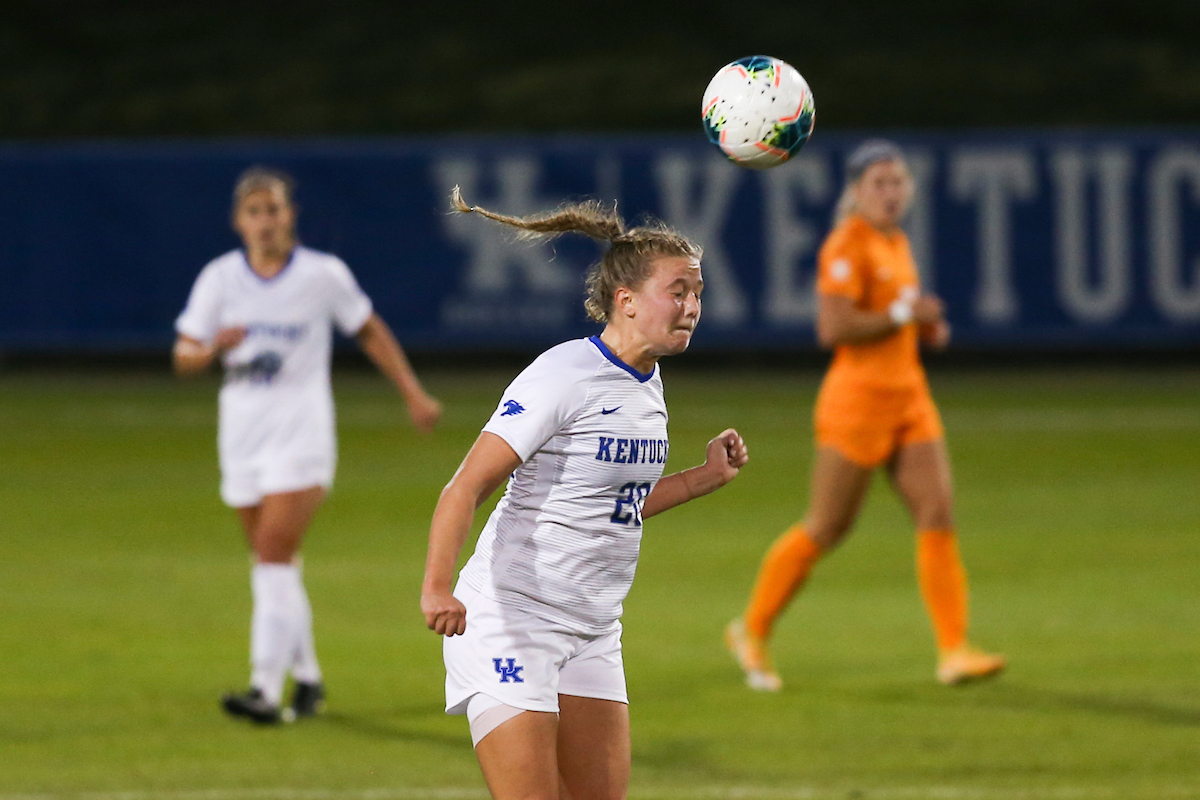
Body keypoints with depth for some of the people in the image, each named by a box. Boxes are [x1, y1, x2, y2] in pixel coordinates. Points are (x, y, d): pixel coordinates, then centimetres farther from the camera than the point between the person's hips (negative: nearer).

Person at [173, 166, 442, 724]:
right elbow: (183, 357, -2)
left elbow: (371, 332, 10)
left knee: (274, 558, -16)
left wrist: (414, 394, 8)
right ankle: (307, 679, 25)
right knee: (273, 564, 10)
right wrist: (213, 348, -24)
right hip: (242, 437, 4)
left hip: (301, 433, -4)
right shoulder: (219, 278, 1)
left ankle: (267, 691, -22)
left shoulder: (324, 275, -4)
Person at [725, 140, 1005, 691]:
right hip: (858, 399, -8)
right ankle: (752, 632, 17)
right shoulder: (847, 245, -12)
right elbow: (832, 328, -22)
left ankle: (954, 651, -8)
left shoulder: (897, 243, 14)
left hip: (909, 398, 8)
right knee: (826, 528, 0)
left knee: (938, 516, -5)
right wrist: (903, 314, -15)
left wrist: (926, 327, 9)